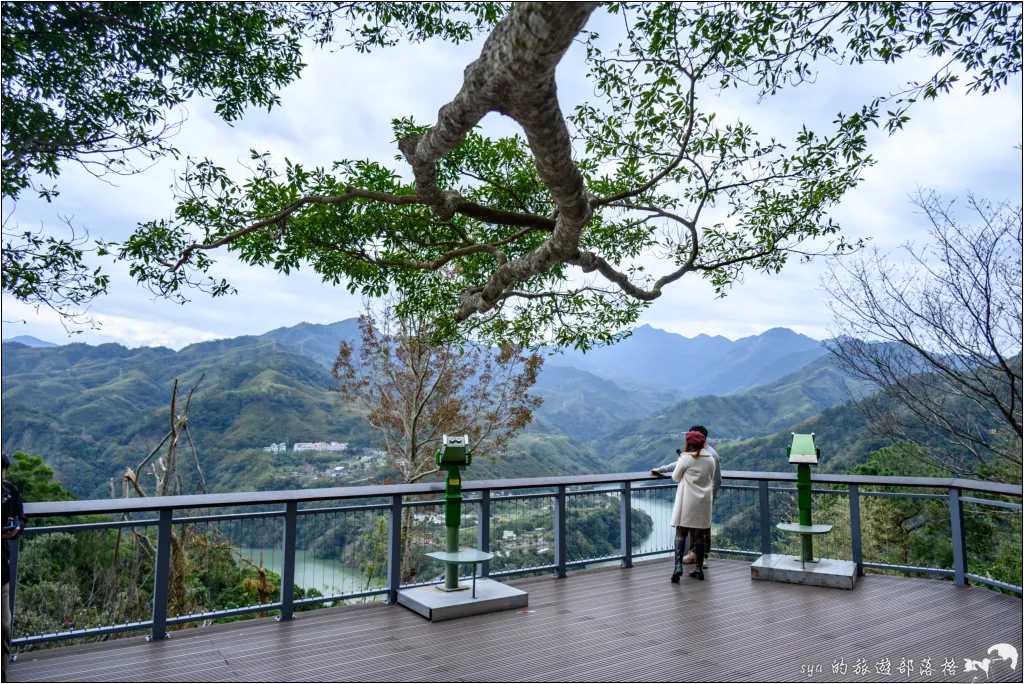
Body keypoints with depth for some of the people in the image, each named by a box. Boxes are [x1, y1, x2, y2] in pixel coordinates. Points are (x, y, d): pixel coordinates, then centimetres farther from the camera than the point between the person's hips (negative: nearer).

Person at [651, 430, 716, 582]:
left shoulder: (686, 459, -10)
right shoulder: (710, 459, 6)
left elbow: (675, 477, -1)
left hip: (687, 502, -4)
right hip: (704, 502, 4)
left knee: (681, 533, -1)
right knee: (700, 535, 11)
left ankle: (678, 565, -18)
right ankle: (699, 569, 14)